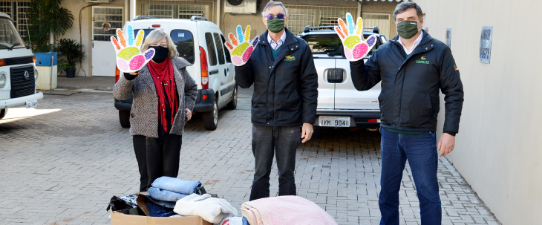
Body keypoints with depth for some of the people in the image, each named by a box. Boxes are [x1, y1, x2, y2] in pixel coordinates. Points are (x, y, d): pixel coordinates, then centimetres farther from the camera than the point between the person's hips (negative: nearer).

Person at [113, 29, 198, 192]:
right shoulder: (139, 69, -3)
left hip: (173, 130, 3)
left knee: (170, 175, 8)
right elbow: (119, 94, -14)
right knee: (149, 178, 3)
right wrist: (128, 76, -31)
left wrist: (188, 107, 12)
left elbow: (192, 88, 26)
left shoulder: (178, 67, 7)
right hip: (146, 131, -2)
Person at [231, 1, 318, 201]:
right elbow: (244, 83, 3)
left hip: (289, 123, -2)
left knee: (286, 175, 9)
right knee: (260, 175, 11)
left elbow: (309, 86, -2)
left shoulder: (300, 48, 0)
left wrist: (308, 121, -7)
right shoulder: (255, 47, 6)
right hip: (261, 122, 2)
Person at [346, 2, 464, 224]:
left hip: (422, 136, -3)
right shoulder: (384, 51, 5)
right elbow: (362, 84, 5)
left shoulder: (438, 51, -3)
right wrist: (356, 59, -11)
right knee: (388, 191, 16)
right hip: (390, 133, 3)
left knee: (428, 194, 6)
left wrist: (450, 131, -8)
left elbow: (454, 92, -3)